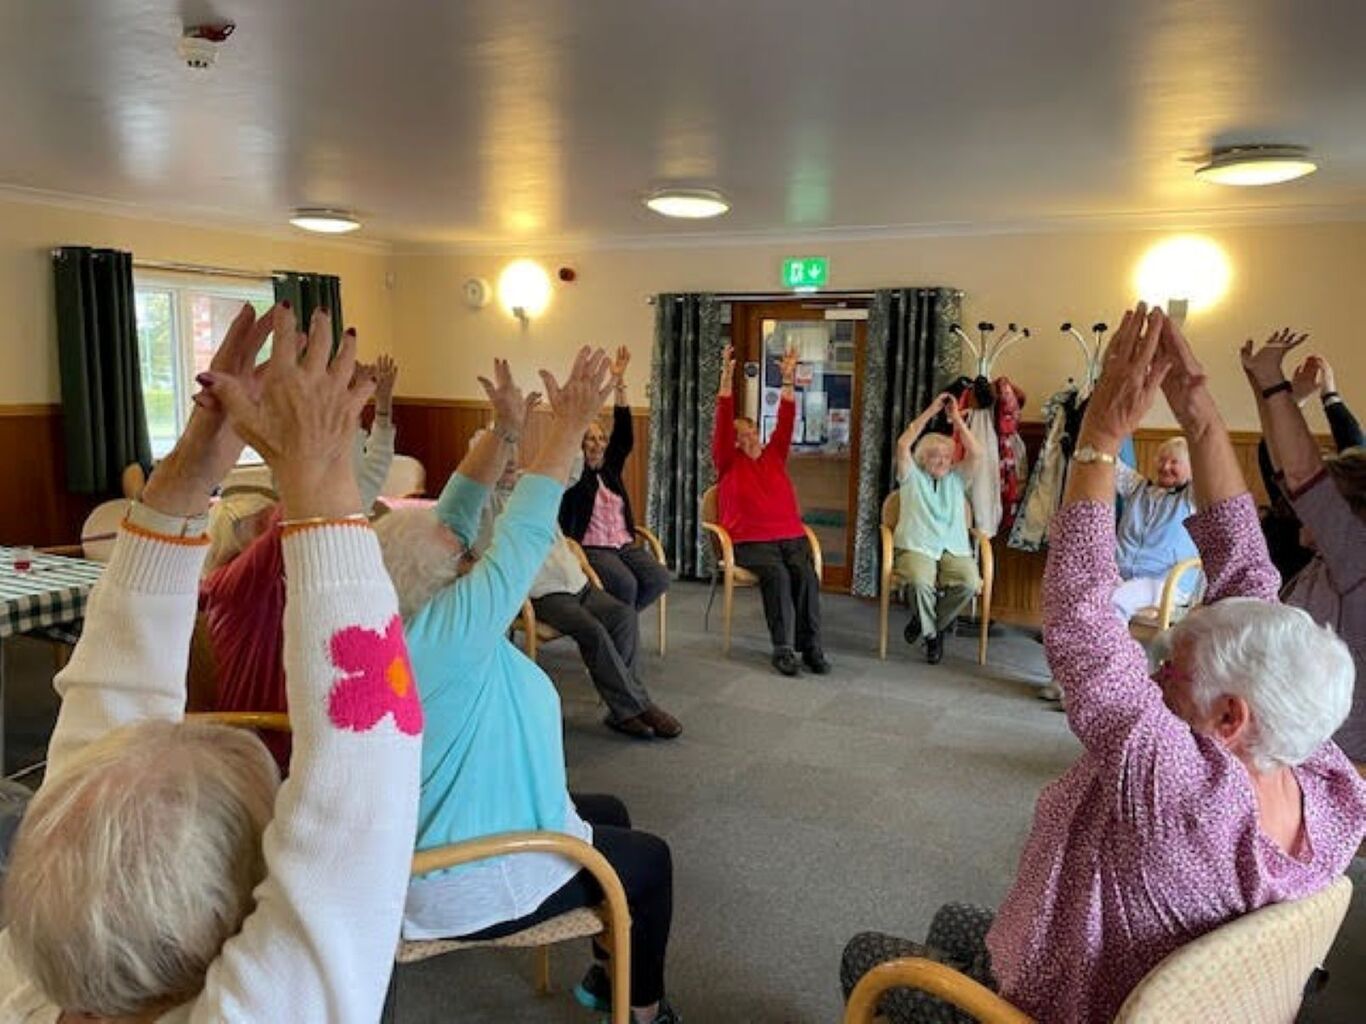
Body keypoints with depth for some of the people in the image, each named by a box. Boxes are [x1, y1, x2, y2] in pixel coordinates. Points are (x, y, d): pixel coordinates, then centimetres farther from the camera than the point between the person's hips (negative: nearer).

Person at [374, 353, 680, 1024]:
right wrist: (570, 427, -25)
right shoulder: (450, 633, -32)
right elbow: (522, 534, -30)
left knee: (610, 814, 25)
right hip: (469, 885, -9)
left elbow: (452, 518, -4)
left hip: (426, 849, 9)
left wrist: (504, 432, -8)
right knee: (650, 858, 13)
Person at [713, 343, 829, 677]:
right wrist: (727, 376, -9)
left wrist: (788, 379, 3)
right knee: (776, 574, -31)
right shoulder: (729, 462, 9)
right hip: (750, 541, -3)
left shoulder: (774, 455, 19)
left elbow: (786, 421, 11)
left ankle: (811, 645, -23)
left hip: (791, 536, 3)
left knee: (806, 573, -25)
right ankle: (783, 648, -26)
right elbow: (723, 422, -2)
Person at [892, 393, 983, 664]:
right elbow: (903, 444, -5)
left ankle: (925, 622, -1)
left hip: (955, 549, 3)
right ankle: (932, 634, -5)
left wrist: (956, 418, 1)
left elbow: (976, 453, 1)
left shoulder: (957, 478, 18)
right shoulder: (913, 477, 12)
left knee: (970, 583, -29)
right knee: (921, 581, -36)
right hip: (916, 547, -2)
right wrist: (930, 411, -4)